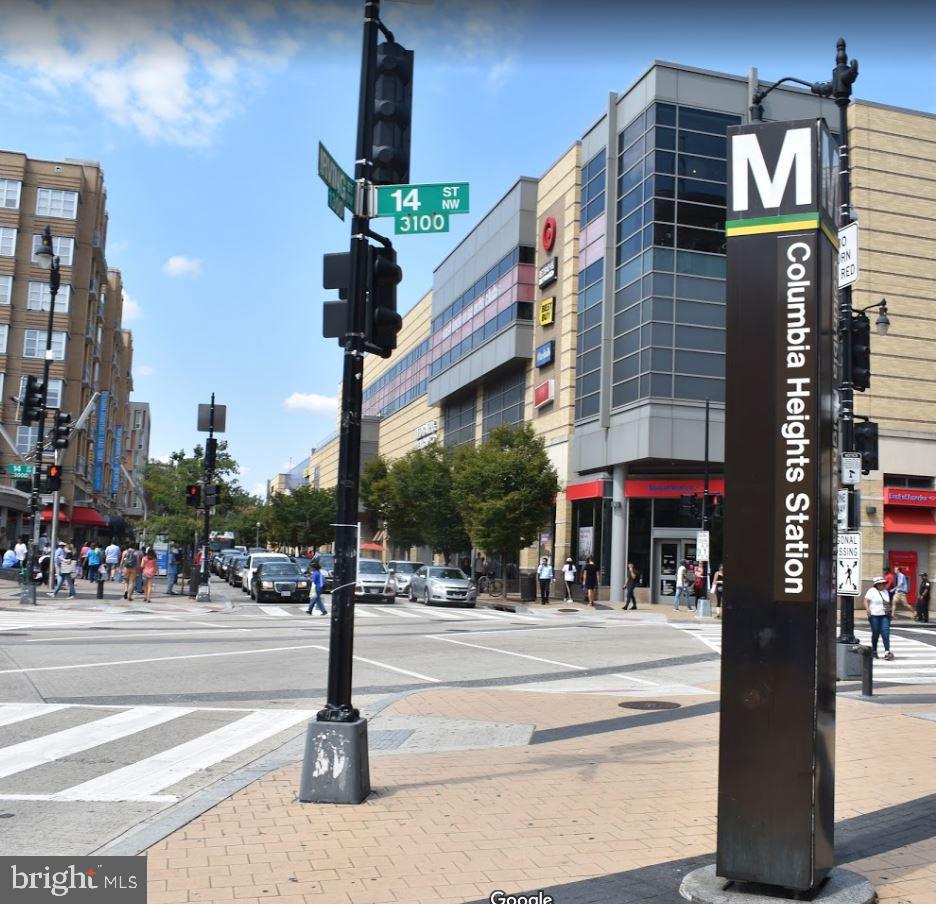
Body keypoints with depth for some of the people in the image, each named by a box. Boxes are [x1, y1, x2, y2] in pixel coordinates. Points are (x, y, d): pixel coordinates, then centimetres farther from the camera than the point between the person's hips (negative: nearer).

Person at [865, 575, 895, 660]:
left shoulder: (885, 591, 16)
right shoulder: (872, 591, -3)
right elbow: (866, 600, -10)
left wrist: (890, 609, 16)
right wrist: (867, 609, -24)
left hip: (885, 616, 4)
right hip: (874, 615, -4)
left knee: (886, 633, -8)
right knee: (875, 634, 2)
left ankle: (887, 652, -13)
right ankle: (874, 651, 20)